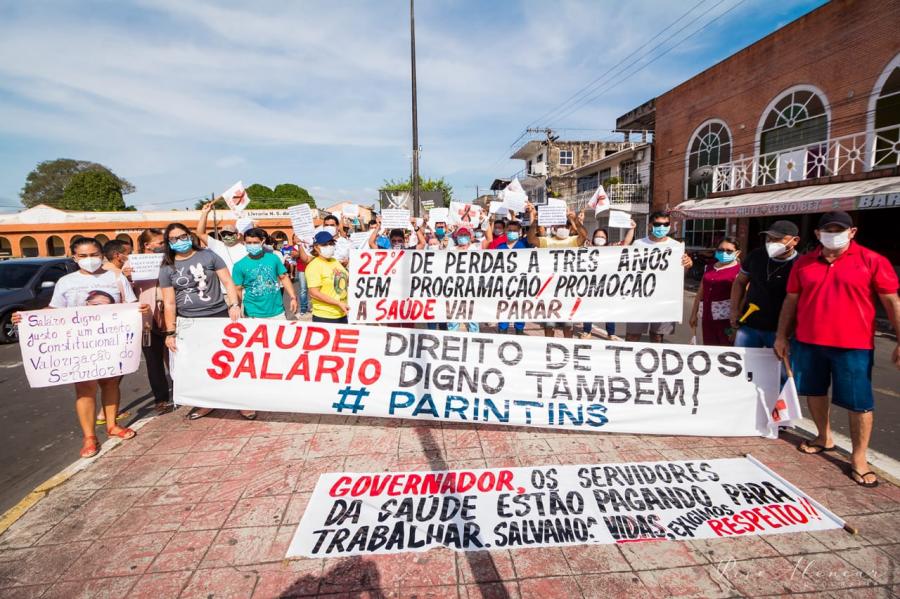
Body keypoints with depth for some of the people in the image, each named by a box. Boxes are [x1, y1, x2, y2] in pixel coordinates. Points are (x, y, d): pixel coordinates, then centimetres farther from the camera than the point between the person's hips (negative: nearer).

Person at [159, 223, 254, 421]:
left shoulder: (208, 255, 1)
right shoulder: (167, 268, 4)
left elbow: (227, 282, -1)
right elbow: (169, 303, 3)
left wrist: (234, 305, -15)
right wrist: (170, 332, -1)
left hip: (219, 316, -2)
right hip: (189, 322, 2)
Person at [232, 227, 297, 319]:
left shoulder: (273, 258, 1)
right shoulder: (240, 265, -3)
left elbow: (284, 278, 6)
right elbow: (238, 290, -1)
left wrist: (293, 297, -2)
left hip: (277, 312, 2)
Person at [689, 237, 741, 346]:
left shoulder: (739, 270, -6)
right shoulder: (710, 267, 13)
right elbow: (701, 292, 16)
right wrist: (694, 313, 15)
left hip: (726, 317, -5)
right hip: (708, 316, 6)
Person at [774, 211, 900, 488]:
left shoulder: (872, 261, -3)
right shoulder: (804, 263, 5)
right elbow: (791, 301, 9)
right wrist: (781, 336, 8)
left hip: (854, 346, -3)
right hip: (808, 343, 3)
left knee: (859, 403, 2)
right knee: (814, 392, 16)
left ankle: (859, 459, 15)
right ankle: (824, 437, 36)